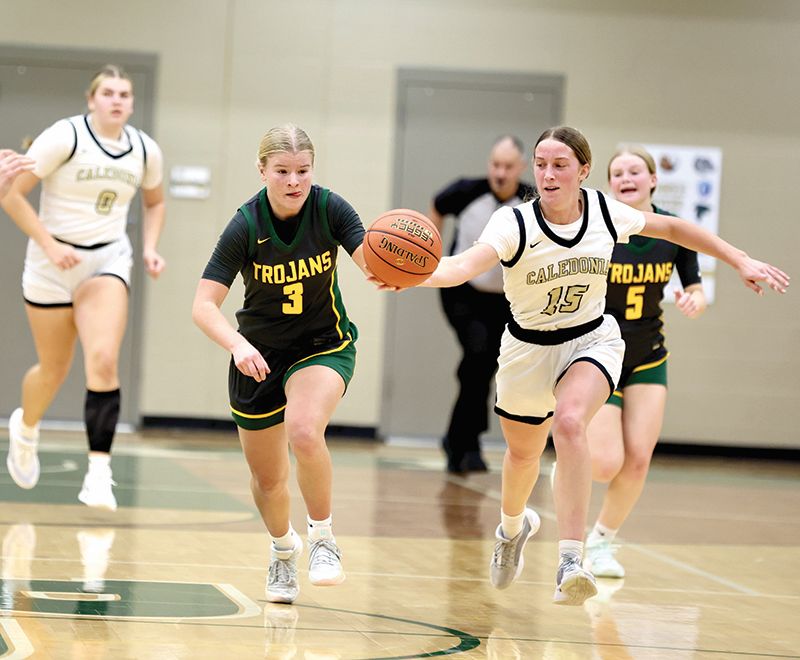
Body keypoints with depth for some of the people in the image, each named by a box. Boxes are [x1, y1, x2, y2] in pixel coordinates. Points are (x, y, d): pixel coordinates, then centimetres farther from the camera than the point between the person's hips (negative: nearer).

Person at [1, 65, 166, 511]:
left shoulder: (145, 150, 1)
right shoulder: (65, 137, -13)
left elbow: (155, 202, 21)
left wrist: (150, 248, 5)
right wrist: (49, 245, -19)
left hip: (109, 260, 2)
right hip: (55, 260, -2)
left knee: (104, 360, -20)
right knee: (55, 369, 10)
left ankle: (99, 475, -21)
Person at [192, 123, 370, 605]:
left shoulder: (329, 209, -17)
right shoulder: (246, 226, -19)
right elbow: (204, 305, -23)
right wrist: (238, 345, -41)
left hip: (324, 346, -1)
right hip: (259, 355, 1)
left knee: (304, 433, -32)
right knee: (267, 479, 11)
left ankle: (323, 538, -10)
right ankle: (283, 549, 44)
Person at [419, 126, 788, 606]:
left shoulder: (605, 211, -14)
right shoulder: (514, 224, -22)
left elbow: (672, 229, 4)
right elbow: (468, 264, -41)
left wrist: (741, 261, 3)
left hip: (593, 340, -1)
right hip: (529, 348, 1)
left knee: (569, 423, -31)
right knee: (523, 453, 20)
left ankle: (572, 561, -35)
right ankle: (514, 525, 56)